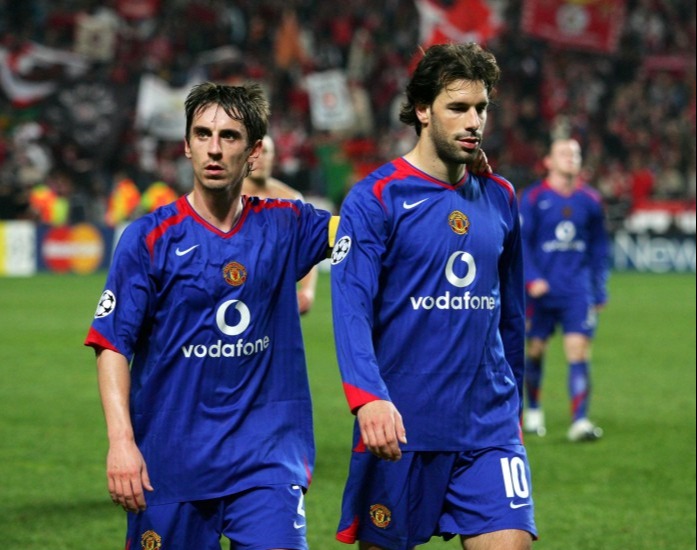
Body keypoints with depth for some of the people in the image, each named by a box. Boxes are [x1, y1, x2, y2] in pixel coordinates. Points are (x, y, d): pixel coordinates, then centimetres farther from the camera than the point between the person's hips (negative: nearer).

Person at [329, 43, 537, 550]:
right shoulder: (375, 199, -6)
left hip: (489, 429, 4)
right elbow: (351, 306, -16)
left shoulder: (500, 198, 11)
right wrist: (369, 398, -31)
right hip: (401, 429, -4)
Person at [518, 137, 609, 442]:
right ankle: (533, 410, 31)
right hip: (542, 288, -1)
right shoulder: (533, 198, -3)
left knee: (578, 349, -10)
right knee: (535, 349, 8)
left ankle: (580, 420, -15)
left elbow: (599, 247, 14)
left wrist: (600, 291, 14)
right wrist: (531, 279, -16)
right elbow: (521, 242, -4)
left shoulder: (590, 200, 6)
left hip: (578, 290, 1)